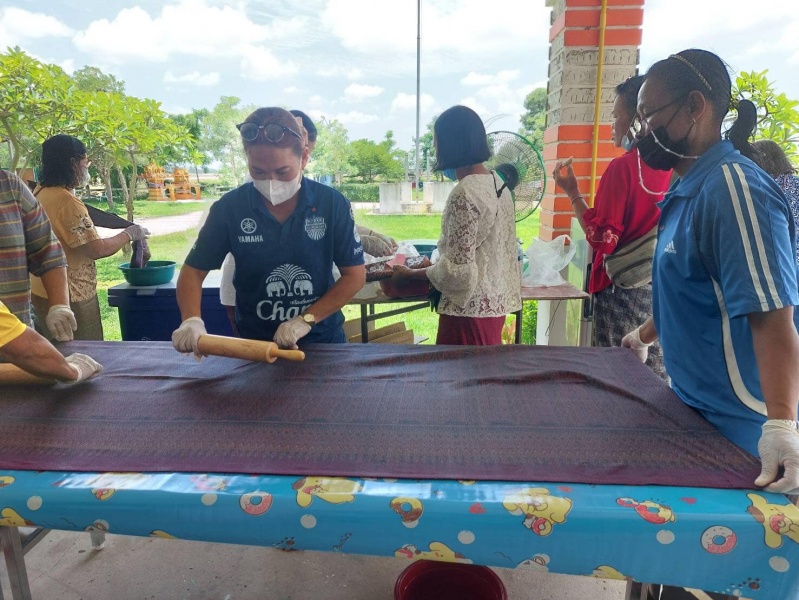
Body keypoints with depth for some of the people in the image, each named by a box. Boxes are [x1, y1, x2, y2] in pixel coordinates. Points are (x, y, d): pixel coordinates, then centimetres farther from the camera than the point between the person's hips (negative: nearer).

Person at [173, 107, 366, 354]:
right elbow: (194, 270, -1)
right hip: (254, 343, 0)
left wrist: (306, 320, -16)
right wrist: (192, 320, -20)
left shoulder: (332, 204, -11)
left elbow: (355, 275, -7)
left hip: (322, 340, 1)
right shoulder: (229, 208, -9)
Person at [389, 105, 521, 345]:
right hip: (494, 302, 9)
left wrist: (409, 274, -8)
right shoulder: (496, 182, 7)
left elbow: (458, 269, -22)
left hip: (471, 308, -9)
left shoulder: (464, 193, -21)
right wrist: (433, 265, 20)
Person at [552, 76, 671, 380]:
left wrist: (572, 192, -8)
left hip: (621, 287, -6)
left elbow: (602, 237, -16)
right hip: (661, 286, 7)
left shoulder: (622, 167, -14)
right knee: (655, 375, 14)